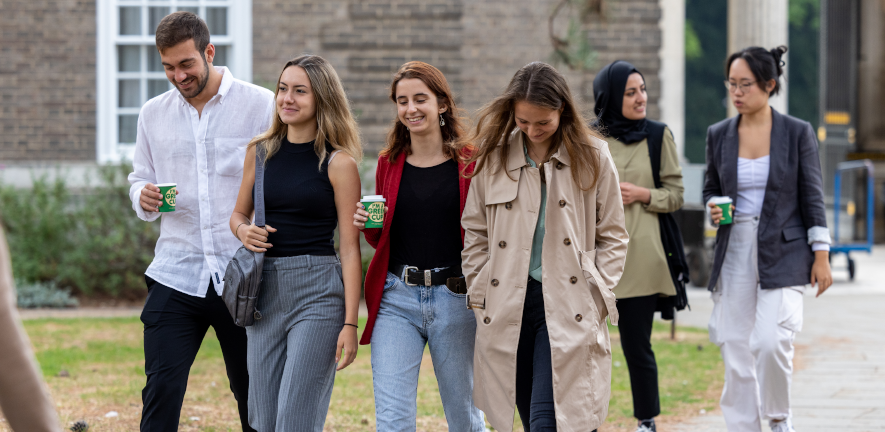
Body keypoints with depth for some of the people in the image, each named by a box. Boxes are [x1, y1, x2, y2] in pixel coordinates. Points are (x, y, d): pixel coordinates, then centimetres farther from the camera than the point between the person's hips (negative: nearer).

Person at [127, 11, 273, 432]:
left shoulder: (260, 105, -2)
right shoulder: (153, 114, 10)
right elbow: (140, 178, 19)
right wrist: (144, 198, -6)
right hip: (175, 273, 2)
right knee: (161, 389, -8)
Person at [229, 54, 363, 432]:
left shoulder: (338, 163, -5)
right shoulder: (260, 152, 9)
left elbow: (350, 248, -6)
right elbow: (238, 214, 22)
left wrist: (350, 323, -11)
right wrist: (243, 231, -3)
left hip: (318, 291, -5)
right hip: (265, 290, 5)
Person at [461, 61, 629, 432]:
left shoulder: (593, 158, 1)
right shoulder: (493, 157, 6)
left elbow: (612, 237, 7)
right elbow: (474, 234, 14)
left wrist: (597, 298, -2)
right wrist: (479, 296, 7)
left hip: (568, 309, -3)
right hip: (507, 305, 3)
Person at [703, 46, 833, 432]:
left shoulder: (797, 133, -2)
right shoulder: (719, 134, 6)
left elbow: (812, 197, 0)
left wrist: (821, 258, -3)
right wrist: (713, 209, -6)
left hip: (784, 253, -4)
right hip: (734, 252, 4)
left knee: (771, 340, -18)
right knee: (735, 347, 2)